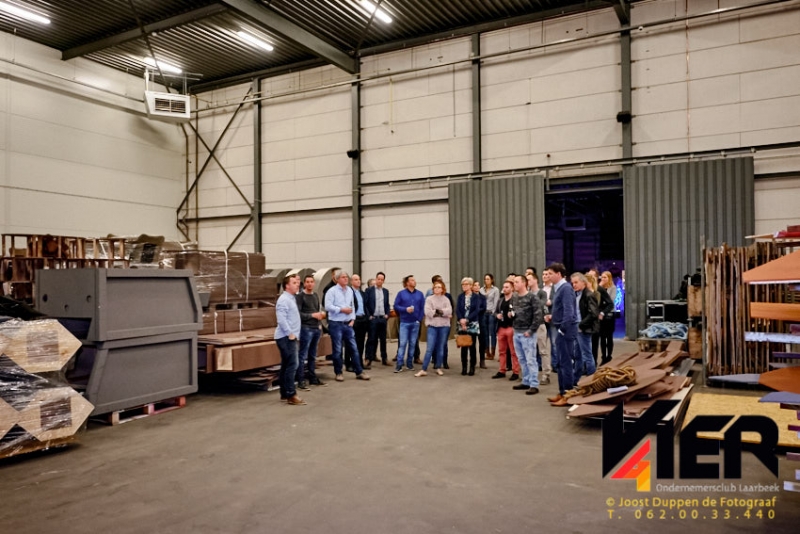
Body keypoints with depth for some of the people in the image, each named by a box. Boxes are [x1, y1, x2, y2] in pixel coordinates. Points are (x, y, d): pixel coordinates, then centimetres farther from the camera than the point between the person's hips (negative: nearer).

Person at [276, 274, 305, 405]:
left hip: (291, 337, 10)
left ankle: (285, 394, 18)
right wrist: (290, 333, -21)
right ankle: (291, 395, -10)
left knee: (286, 366, 12)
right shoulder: (284, 299, -14)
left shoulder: (292, 298, 18)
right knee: (292, 365, -12)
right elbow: (281, 319, -23)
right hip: (286, 337, -10)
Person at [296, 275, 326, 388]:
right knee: (303, 356, -4)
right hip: (306, 329, -7)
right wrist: (312, 315, -16)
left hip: (317, 328, 7)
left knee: (313, 355, 14)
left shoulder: (316, 295, 16)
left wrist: (321, 314, 6)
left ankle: (313, 378, 21)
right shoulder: (300, 296, -6)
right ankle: (301, 380, 0)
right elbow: (298, 313, -14)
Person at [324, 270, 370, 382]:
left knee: (354, 348, 6)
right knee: (337, 350, 4)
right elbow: (328, 306, -16)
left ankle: (359, 372, 13)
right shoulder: (332, 291, -9)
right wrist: (342, 310, -16)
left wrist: (352, 319, 3)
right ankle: (338, 373, 16)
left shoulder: (350, 291, 9)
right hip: (336, 324, -5)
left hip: (348, 323, 5)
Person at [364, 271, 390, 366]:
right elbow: (365, 304, -4)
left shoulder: (386, 291, 12)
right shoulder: (369, 290, -1)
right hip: (373, 318, -4)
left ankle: (384, 359, 16)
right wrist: (369, 316, -9)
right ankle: (369, 359, 4)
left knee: (383, 339, 9)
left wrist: (387, 314, 4)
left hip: (383, 318, 4)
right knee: (371, 339, -1)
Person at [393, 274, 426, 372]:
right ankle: (399, 365, -5)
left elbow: (422, 308, 5)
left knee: (412, 344, 8)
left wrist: (420, 319, -4)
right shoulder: (401, 293, 0)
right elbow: (396, 306, -2)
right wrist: (405, 309, -16)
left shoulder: (420, 294, 6)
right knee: (402, 343, -7)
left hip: (415, 323, 3)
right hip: (404, 322, -2)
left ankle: (410, 363, 18)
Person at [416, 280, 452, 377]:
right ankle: (424, 369, -3)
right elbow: (427, 312, -11)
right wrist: (442, 313, -10)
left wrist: (437, 311, -14)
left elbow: (449, 311, -9)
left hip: (444, 326, 2)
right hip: (432, 326, -2)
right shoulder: (429, 299, 3)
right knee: (430, 348, -6)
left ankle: (438, 368, 19)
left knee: (441, 348, 8)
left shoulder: (446, 299, 6)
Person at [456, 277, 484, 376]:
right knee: (463, 346, 4)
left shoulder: (476, 297, -1)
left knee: (472, 346, 0)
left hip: (473, 324, -2)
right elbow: (457, 309, 0)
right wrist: (461, 320, -16)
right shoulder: (460, 296, 8)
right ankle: (464, 367, 11)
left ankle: (472, 368, 7)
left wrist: (467, 319, -18)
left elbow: (477, 311, -10)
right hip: (462, 324, 3)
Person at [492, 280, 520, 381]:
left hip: (511, 328, -7)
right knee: (501, 351, 13)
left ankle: (515, 372, 6)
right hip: (501, 328, 7)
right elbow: (495, 312, 21)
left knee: (513, 351, 0)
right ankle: (502, 371, 21)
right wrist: (497, 315, 0)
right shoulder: (500, 300, 16)